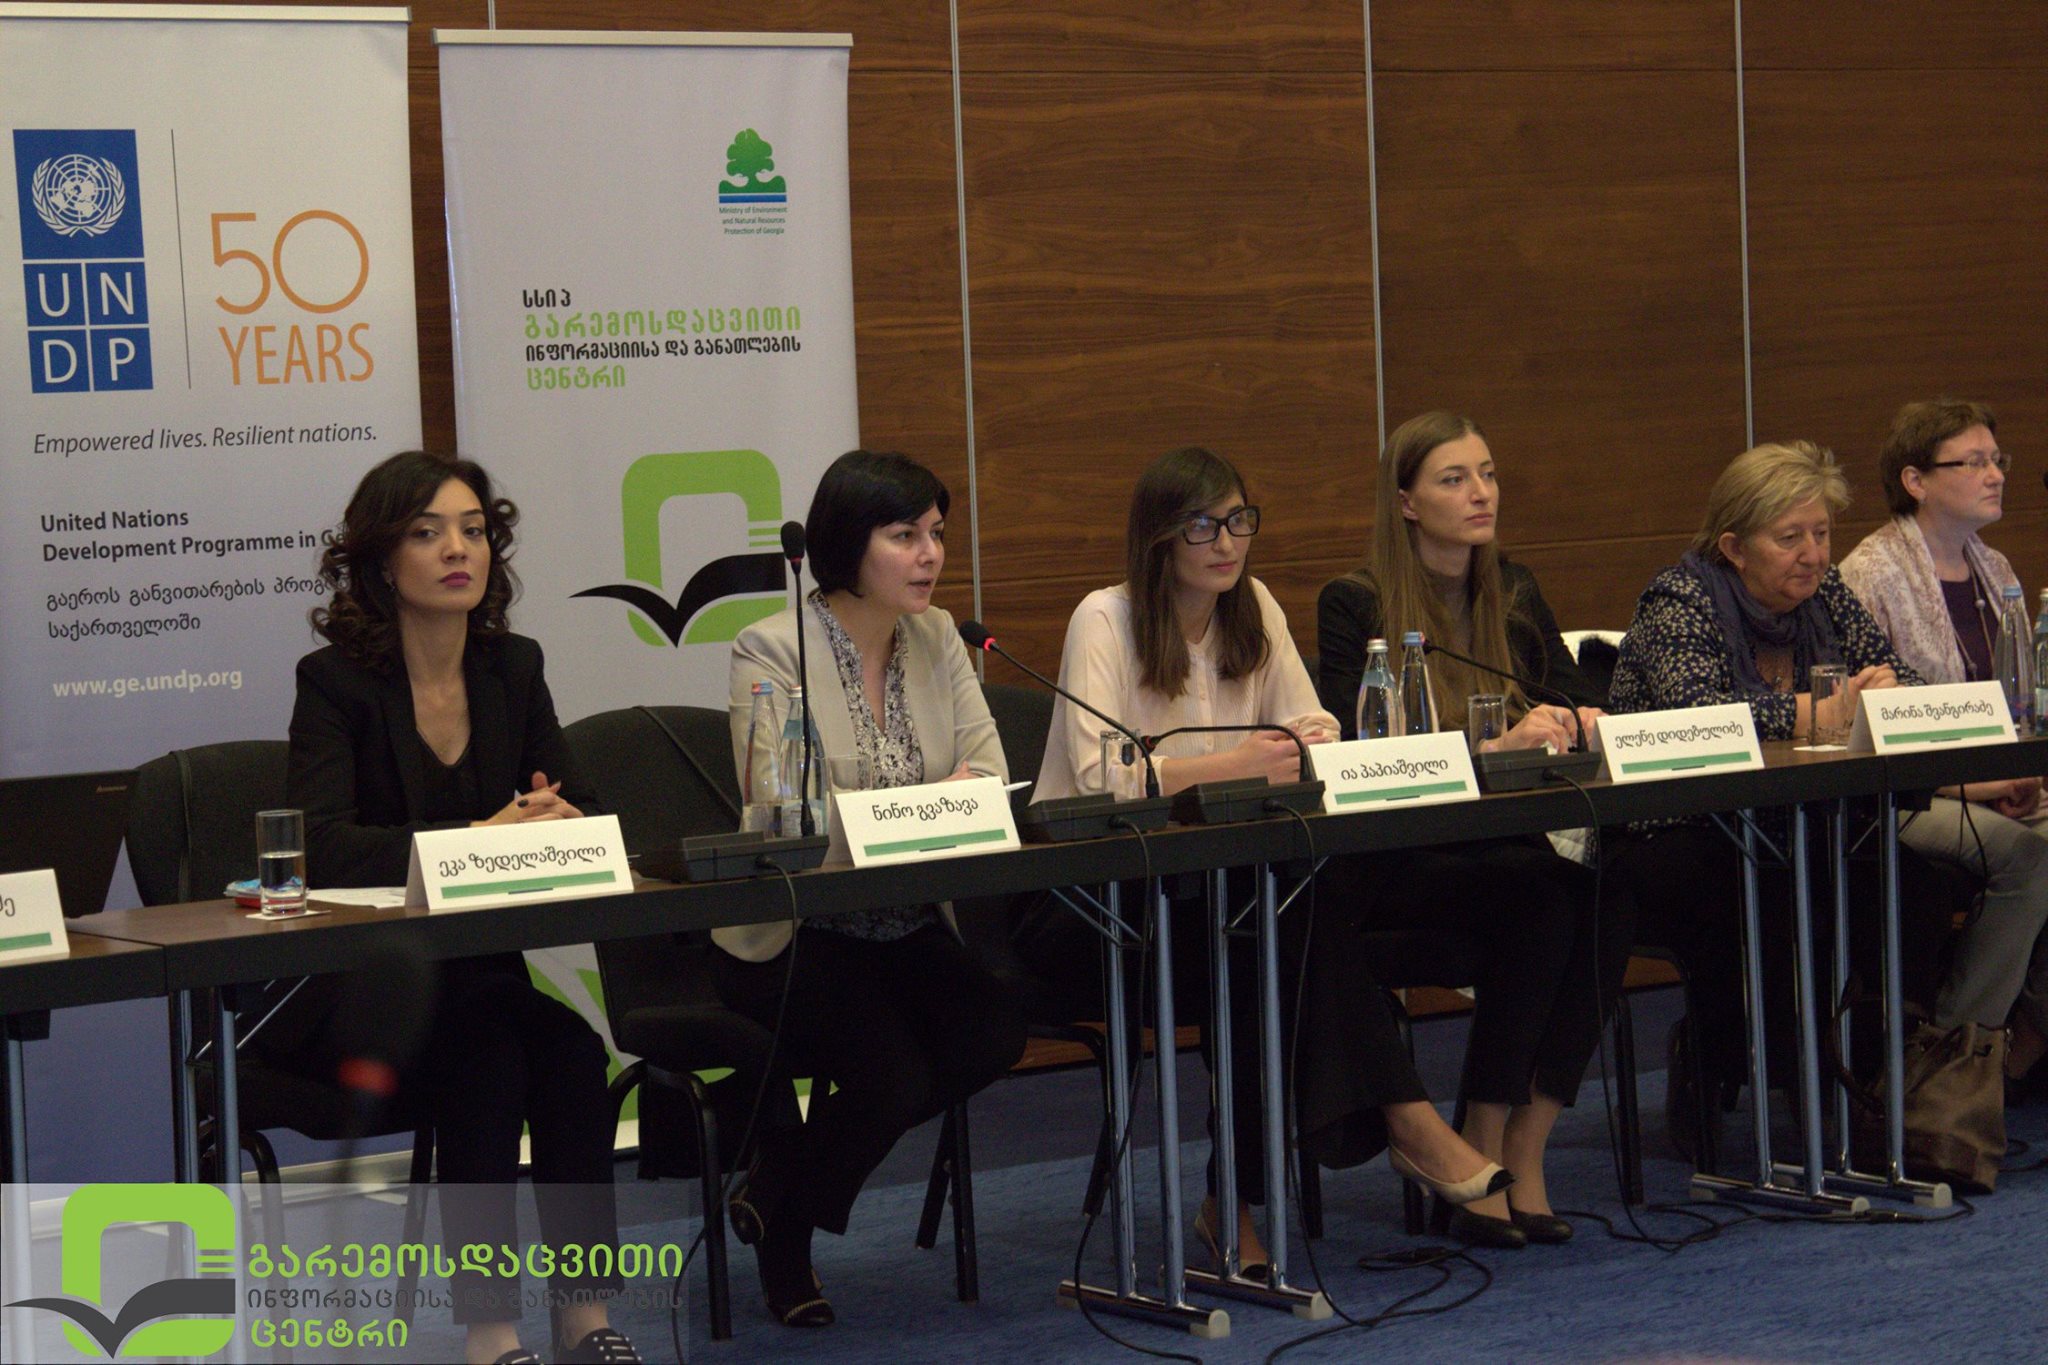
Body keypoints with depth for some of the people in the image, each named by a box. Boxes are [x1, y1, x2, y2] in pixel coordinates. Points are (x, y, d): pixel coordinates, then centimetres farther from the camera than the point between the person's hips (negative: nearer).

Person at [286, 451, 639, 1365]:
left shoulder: (513, 667, 9)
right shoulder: (335, 682, -8)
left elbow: (576, 810, 10)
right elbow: (320, 846, -22)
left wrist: (553, 822, -15)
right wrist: (479, 839, -29)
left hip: (490, 960, 4)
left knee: (567, 1025, -28)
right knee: (484, 1031, -33)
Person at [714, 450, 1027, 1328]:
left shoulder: (938, 639, 7)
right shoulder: (771, 651, -12)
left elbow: (988, 771, -1)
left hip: (907, 926, 6)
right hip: (792, 935, -6)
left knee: (993, 1035, -20)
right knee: (894, 1073, -27)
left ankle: (785, 1178, 3)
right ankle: (781, 1226, 6)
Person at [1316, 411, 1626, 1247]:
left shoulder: (1513, 594, 15)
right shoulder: (1356, 605, -3)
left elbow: (1585, 705, 10)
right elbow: (1357, 752, -14)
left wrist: (1562, 725, -15)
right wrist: (1493, 746, -24)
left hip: (1502, 846, 5)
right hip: (1392, 865, -5)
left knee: (1602, 893, -28)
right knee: (1544, 894, -33)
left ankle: (1524, 1155, -24)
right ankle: (1482, 1158, -25)